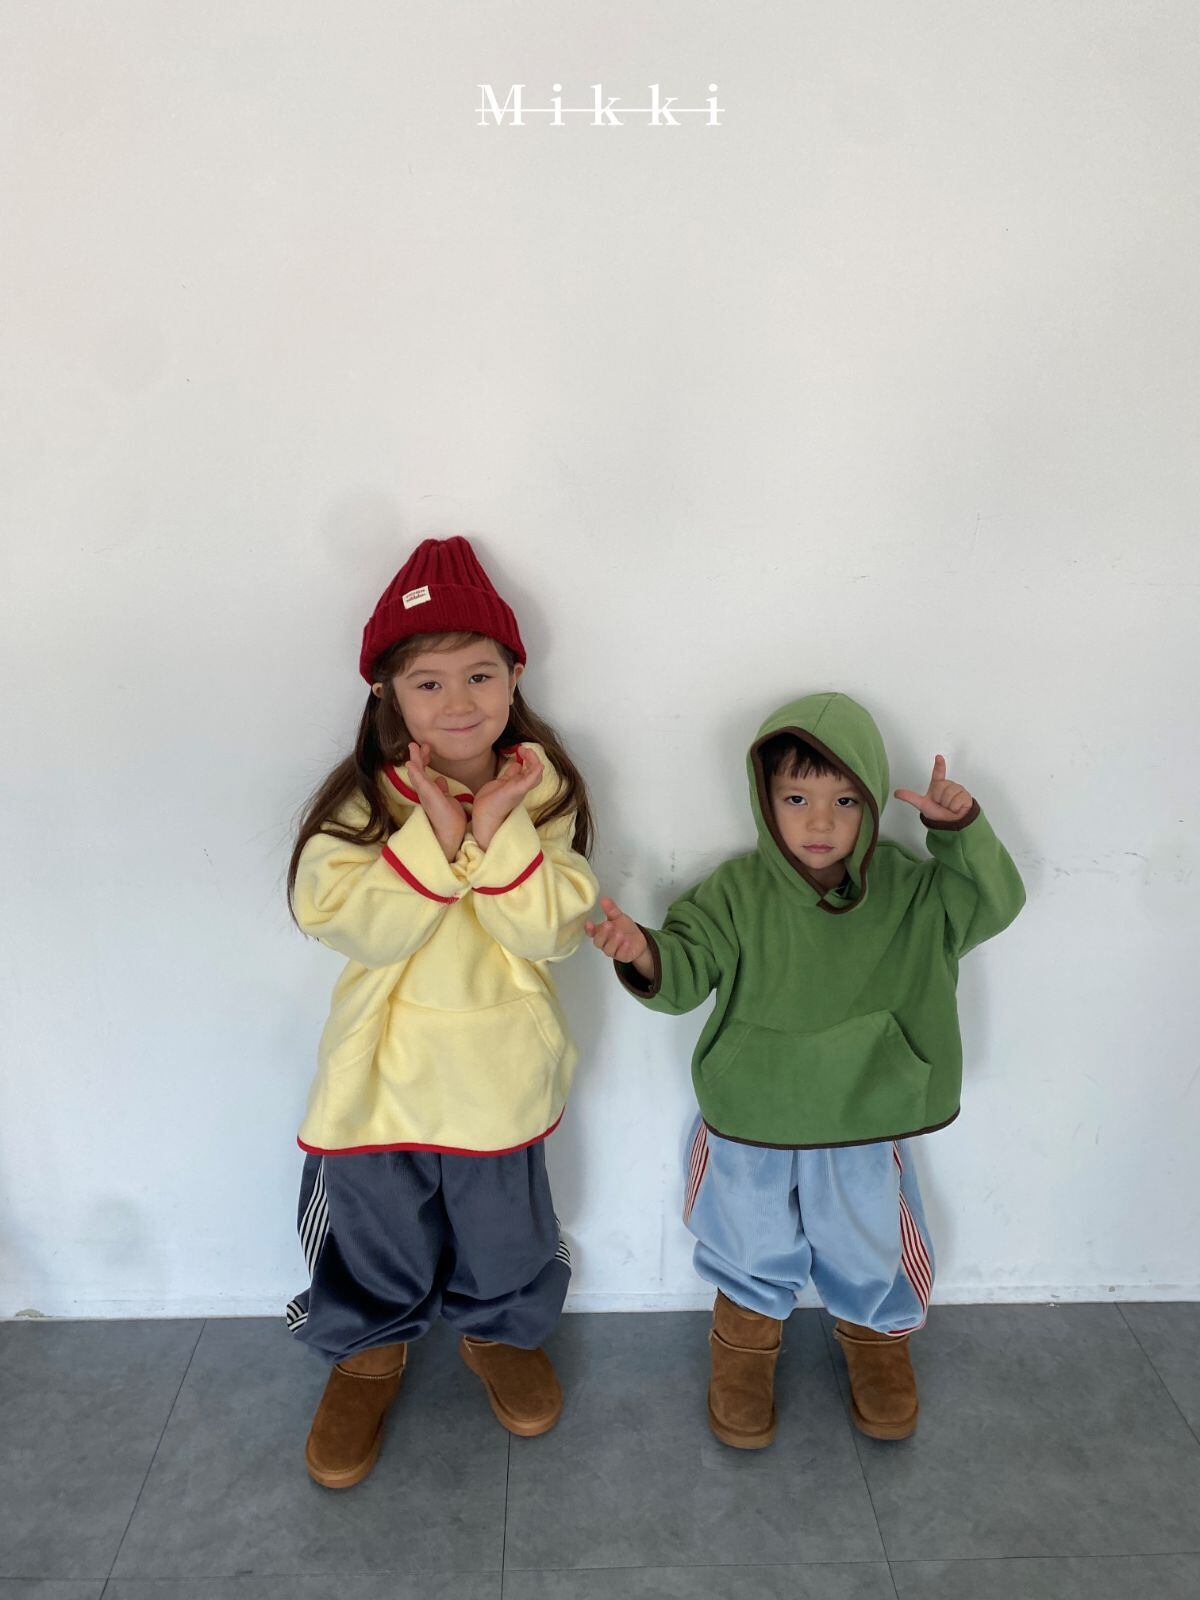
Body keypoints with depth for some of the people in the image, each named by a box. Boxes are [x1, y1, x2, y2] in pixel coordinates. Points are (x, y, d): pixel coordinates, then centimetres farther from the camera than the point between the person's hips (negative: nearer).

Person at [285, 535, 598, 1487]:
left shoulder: (543, 792, -8)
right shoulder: (358, 802, -10)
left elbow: (556, 932, -15)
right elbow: (353, 925, -22)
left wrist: (498, 832, -27)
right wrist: (434, 836, -30)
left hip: (500, 1074, 1)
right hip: (381, 1074, 0)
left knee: (502, 1227, 20)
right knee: (376, 1234, 18)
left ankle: (500, 1332, 51)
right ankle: (368, 1352, 47)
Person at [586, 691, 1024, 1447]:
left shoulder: (907, 890, -11)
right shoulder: (736, 893, -16)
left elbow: (993, 904, -8)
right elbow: (687, 972, -18)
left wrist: (963, 831, -25)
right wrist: (646, 955, -41)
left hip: (865, 1128, 1)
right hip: (750, 1126, -1)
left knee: (871, 1255, 22)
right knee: (755, 1250, 20)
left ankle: (877, 1335, 54)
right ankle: (749, 1333, 51)